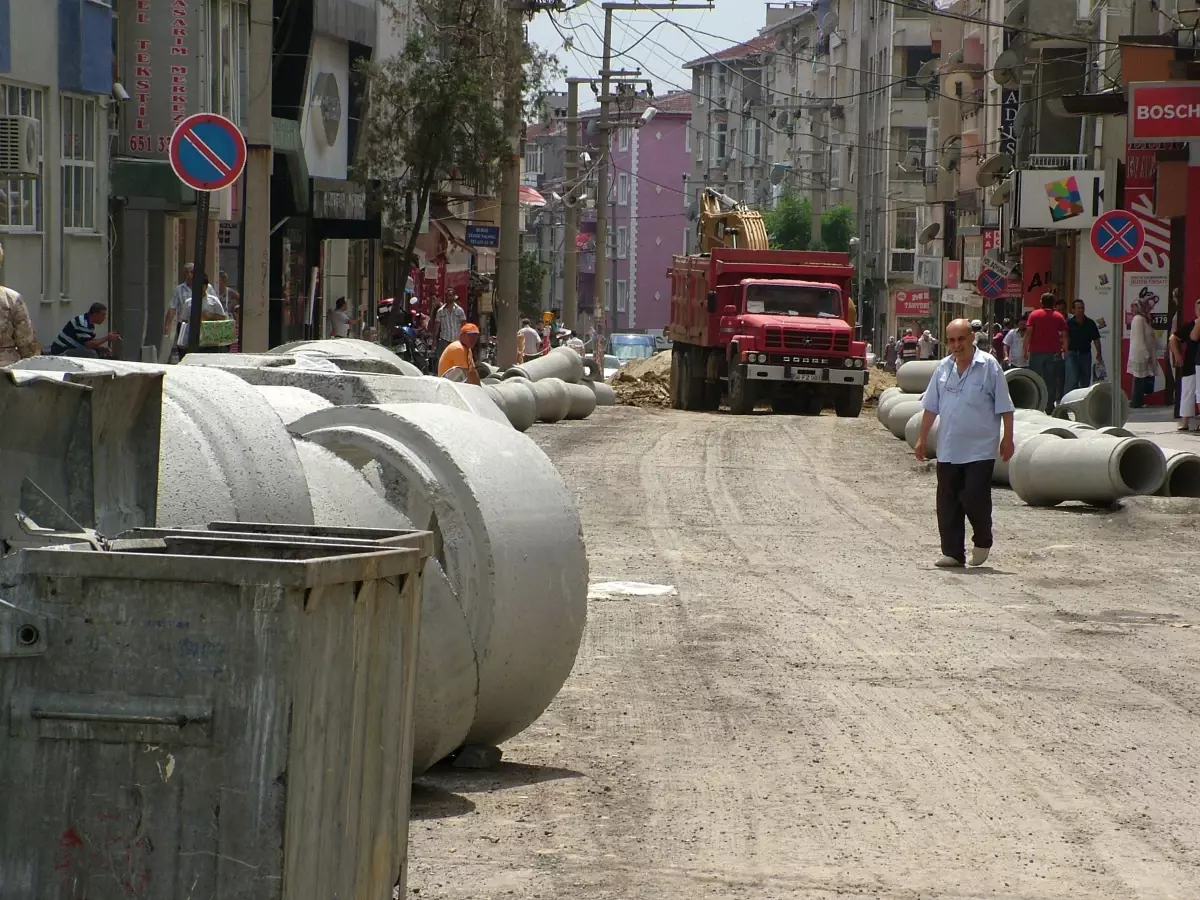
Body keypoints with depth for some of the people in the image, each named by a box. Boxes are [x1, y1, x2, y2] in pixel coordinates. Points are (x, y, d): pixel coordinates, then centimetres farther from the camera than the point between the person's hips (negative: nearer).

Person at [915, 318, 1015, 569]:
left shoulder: (989, 366, -6)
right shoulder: (943, 368, 7)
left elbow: (1004, 407, -3)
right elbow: (931, 407, 15)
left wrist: (1007, 438, -5)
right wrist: (923, 438, 14)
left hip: (980, 448, -5)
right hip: (948, 449, 5)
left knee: (974, 497, -9)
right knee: (948, 502, 4)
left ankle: (982, 541, 17)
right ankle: (952, 553, 11)